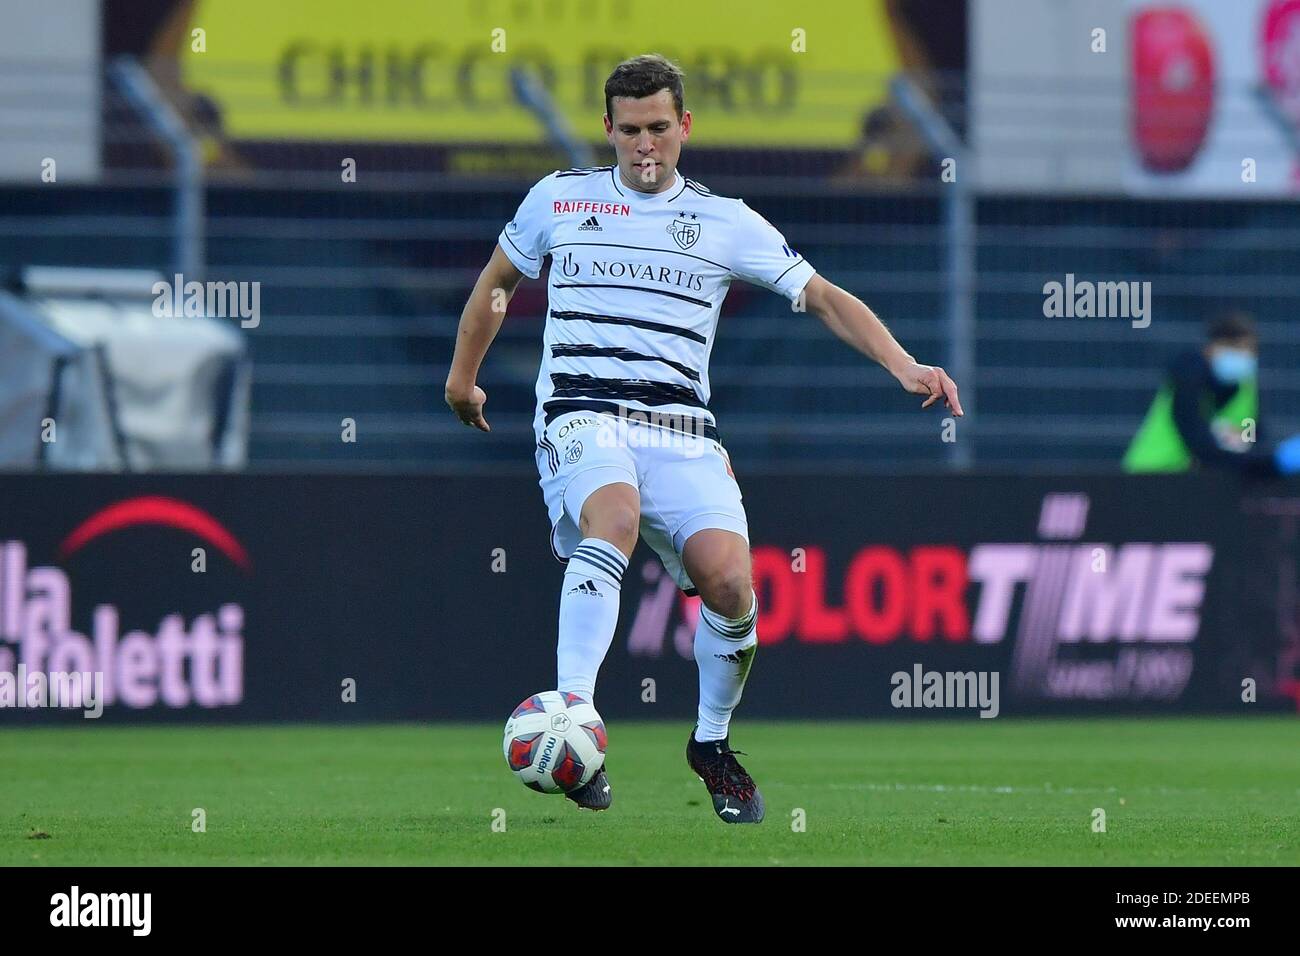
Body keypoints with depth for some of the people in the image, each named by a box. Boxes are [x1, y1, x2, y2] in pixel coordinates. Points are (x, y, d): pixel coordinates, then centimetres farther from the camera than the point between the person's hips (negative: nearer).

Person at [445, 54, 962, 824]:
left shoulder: (727, 222, 10)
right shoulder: (558, 199, 11)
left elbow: (827, 299, 8)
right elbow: (498, 282, 28)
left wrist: (903, 365, -5)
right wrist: (463, 374, 31)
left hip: (683, 433, 1)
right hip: (582, 415, -1)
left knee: (729, 580, -20)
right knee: (616, 517, -36)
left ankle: (712, 743, 8)